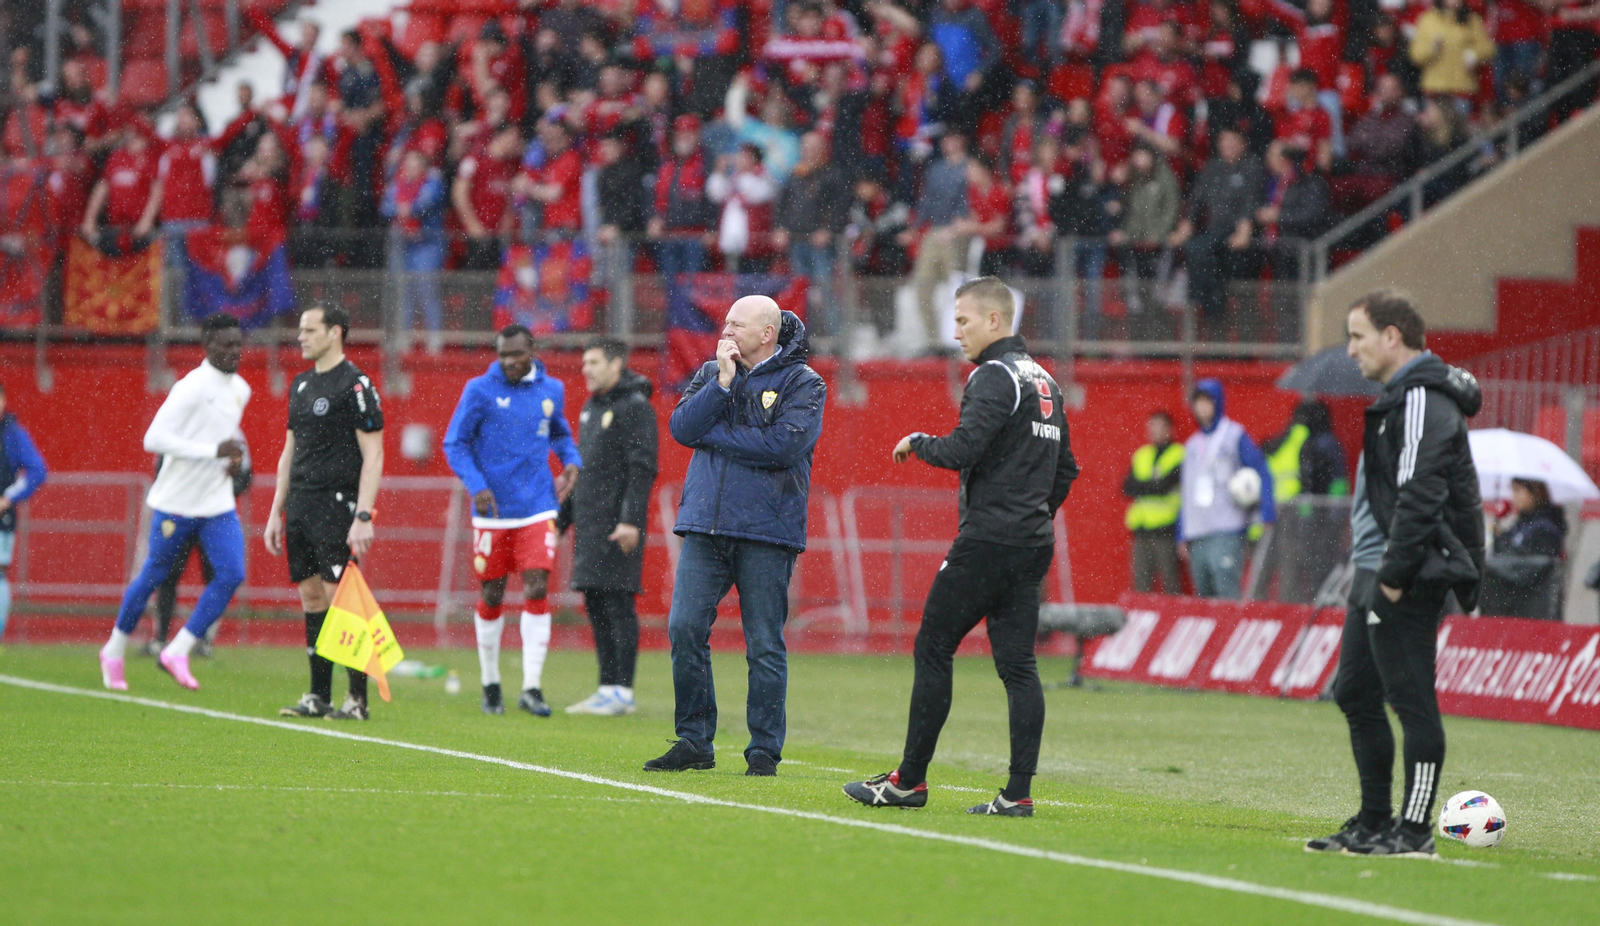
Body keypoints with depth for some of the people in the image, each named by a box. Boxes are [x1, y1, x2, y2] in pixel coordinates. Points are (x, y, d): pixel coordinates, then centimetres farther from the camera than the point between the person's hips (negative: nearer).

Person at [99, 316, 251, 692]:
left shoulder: (240, 389, 8)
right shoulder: (191, 388, -18)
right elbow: (154, 438, -25)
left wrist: (236, 457, 4)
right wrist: (215, 450, -27)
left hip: (218, 505, 6)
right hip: (176, 502, -6)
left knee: (231, 574, -11)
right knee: (154, 576, 6)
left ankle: (177, 652, -3)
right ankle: (114, 651, 26)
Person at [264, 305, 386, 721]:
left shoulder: (355, 385, -8)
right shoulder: (301, 385, 16)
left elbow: (373, 456, -12)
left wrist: (363, 518, -19)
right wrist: (276, 512, 18)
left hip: (336, 505, -8)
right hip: (300, 507, 8)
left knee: (340, 598, -10)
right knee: (311, 597, 8)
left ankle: (358, 699, -7)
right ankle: (319, 696, 11)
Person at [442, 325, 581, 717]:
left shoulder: (552, 390, 7)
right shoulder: (480, 390, -3)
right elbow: (454, 443, -1)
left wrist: (571, 461, 6)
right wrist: (476, 485, -15)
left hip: (537, 510, 1)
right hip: (493, 510, -1)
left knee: (537, 590, -11)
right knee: (492, 596, 6)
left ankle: (531, 687, -9)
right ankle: (491, 685, 21)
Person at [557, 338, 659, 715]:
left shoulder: (635, 408, -9)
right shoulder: (590, 408, 19)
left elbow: (642, 468, -15)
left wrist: (631, 520, -22)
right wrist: (561, 518, 22)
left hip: (617, 526, -9)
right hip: (589, 523, 9)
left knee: (618, 603, -8)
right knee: (595, 606, 8)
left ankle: (622, 691, -7)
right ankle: (607, 688, 12)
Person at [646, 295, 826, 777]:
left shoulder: (802, 384, 0)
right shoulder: (711, 373, 14)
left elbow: (784, 443, -15)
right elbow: (680, 427, 1)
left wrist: (712, 434, -9)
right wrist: (723, 382, -9)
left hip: (766, 530, -4)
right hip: (705, 523, 4)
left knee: (765, 645, -1)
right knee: (685, 629, -4)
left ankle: (764, 750, 7)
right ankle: (694, 742, 7)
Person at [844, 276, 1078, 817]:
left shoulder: (995, 376, -11)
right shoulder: (1045, 382, 17)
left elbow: (962, 450, -21)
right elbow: (1065, 468, 22)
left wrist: (917, 443, -2)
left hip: (987, 543, -8)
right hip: (1034, 546, 8)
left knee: (933, 648, -1)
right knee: (1017, 664, 4)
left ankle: (910, 781, 2)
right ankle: (1019, 793, -2)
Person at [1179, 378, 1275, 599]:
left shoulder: (1235, 436, 1)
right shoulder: (1192, 444, 21)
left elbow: (1261, 473, -5)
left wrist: (1267, 514, -17)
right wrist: (1182, 535, 19)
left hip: (1227, 531, -7)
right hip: (1196, 534, 7)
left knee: (1226, 590, -17)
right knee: (1204, 595, 6)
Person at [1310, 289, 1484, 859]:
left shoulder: (1423, 403, -15)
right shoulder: (1399, 397, 18)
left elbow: (1420, 496, -22)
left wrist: (1395, 573, -21)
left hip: (1408, 581, -11)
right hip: (1377, 575, 11)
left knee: (1410, 699, -8)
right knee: (1355, 694, 14)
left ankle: (1414, 832, -7)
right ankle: (1374, 823, 20)